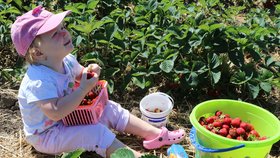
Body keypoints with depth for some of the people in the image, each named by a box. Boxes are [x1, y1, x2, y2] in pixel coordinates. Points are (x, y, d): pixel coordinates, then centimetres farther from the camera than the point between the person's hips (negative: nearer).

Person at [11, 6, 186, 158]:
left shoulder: (66, 60, -6)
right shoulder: (39, 81, -34)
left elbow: (79, 74, 14)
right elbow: (56, 113, -43)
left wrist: (91, 72, -11)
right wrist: (84, 89, -36)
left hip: (70, 115, 9)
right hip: (47, 135, -8)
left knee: (110, 109, 0)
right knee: (97, 133, -26)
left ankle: (156, 134, 0)